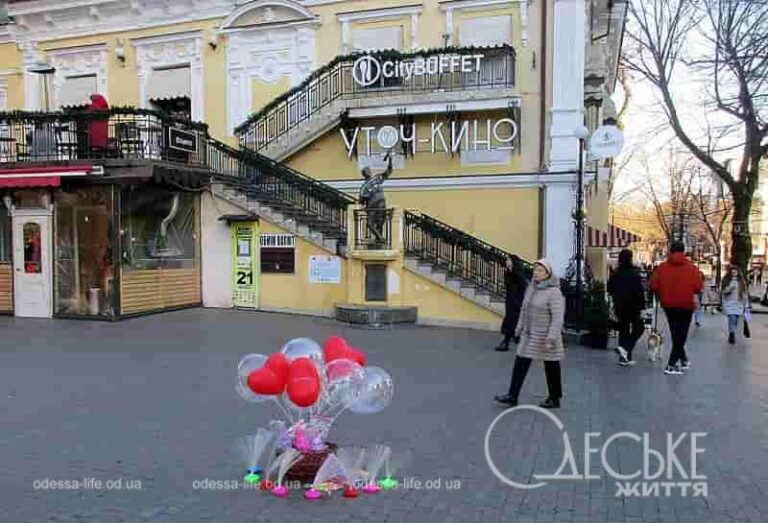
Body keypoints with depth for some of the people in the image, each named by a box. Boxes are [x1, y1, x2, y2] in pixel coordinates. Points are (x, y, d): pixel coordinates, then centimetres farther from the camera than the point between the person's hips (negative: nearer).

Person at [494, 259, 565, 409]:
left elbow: (558, 318, -21)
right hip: (529, 335, 7)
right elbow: (524, 310, 13)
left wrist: (551, 338, -25)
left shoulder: (554, 292, -17)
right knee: (520, 363, 4)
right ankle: (512, 396, 9)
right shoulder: (531, 288, 5)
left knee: (551, 368, 9)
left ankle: (554, 399, 25)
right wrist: (519, 329, 14)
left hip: (545, 337, -7)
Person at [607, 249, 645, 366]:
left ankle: (624, 357, 12)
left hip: (619, 306, 5)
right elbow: (640, 290, -16)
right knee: (638, 328, 8)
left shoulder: (615, 273, 3)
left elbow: (610, 289, 10)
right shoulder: (634, 273, -13)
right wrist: (642, 306, -12)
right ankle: (625, 348, -12)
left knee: (623, 330, 12)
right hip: (633, 305, -5)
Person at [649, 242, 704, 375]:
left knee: (675, 333, 19)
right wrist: (688, 290, 9)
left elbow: (653, 285, -8)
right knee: (681, 334, 5)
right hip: (686, 305, -2)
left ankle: (683, 360, 30)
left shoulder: (662, 267, -5)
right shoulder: (691, 268, -8)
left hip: (669, 305, 2)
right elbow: (698, 287, -12)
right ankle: (672, 364, -2)